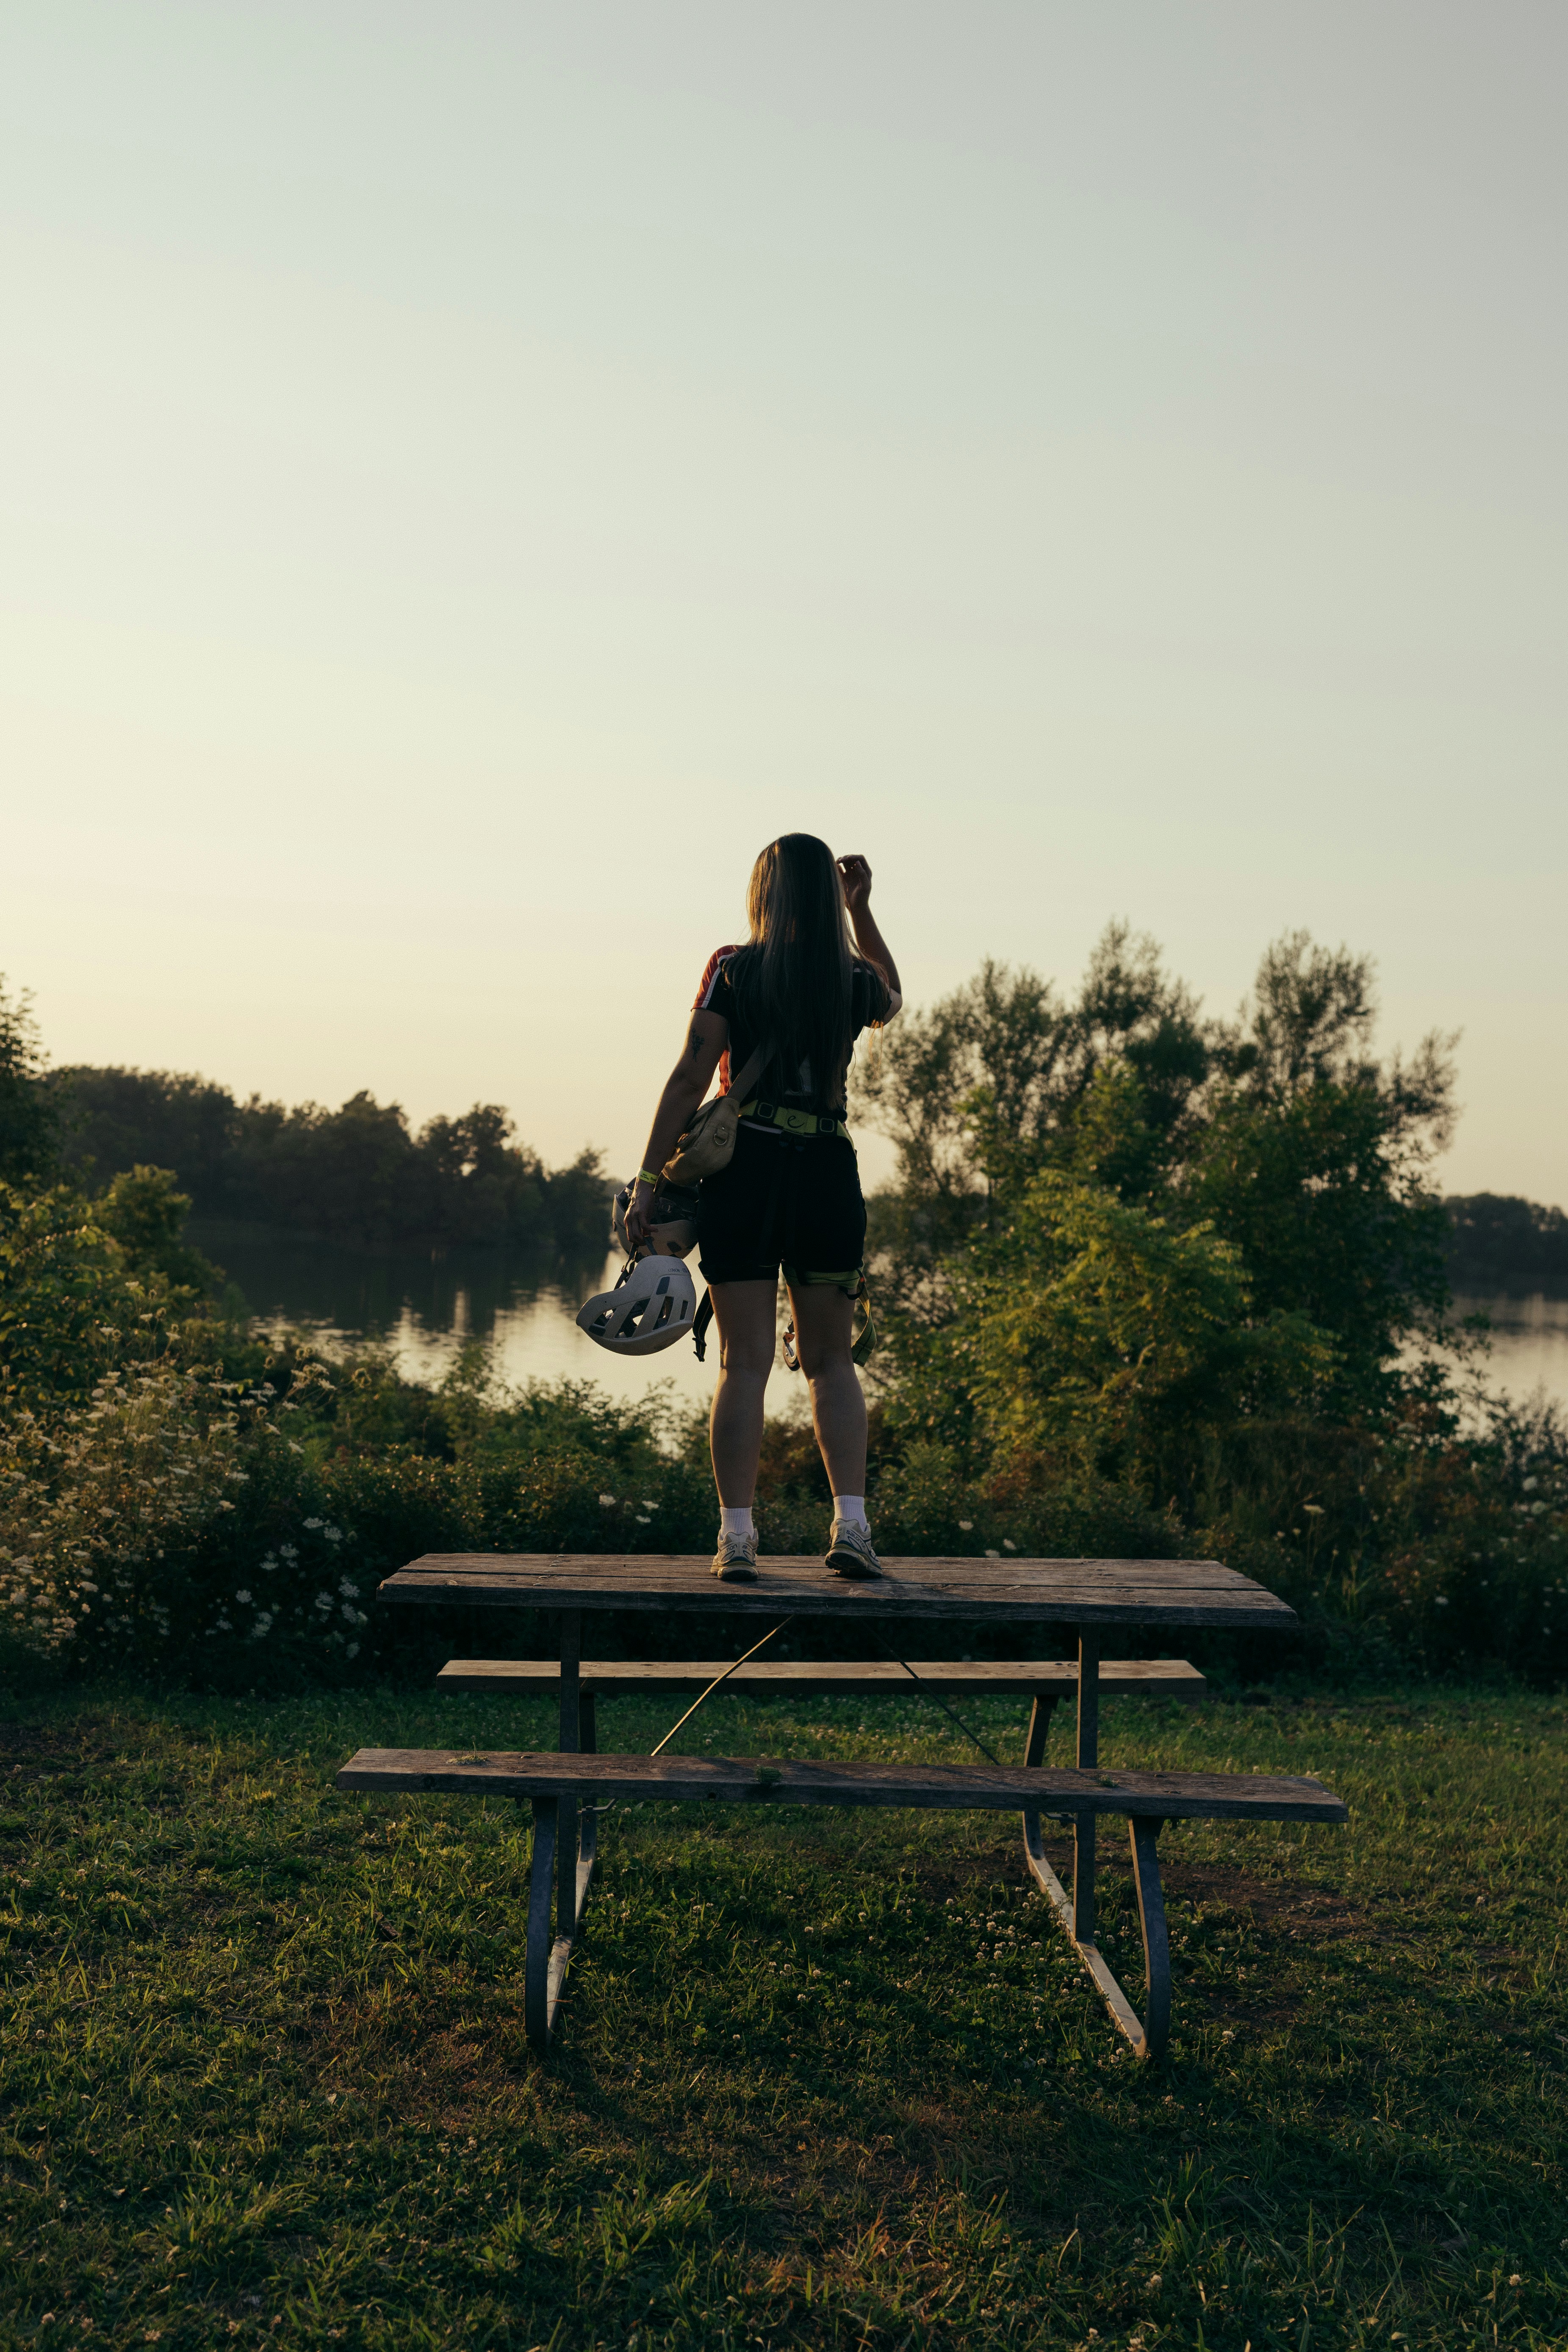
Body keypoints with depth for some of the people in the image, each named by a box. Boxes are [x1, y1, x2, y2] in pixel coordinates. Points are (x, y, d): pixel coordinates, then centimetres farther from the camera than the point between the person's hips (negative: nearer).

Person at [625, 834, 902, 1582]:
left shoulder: (733, 969, -3)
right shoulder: (853, 980, 5)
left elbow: (689, 1077, -7)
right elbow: (890, 999, 32)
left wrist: (649, 1180, -5)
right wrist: (861, 910, 23)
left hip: (743, 1169, -2)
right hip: (829, 1172, 2)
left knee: (745, 1361, 1)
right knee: (829, 1359, 12)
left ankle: (737, 1538, 0)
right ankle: (852, 1524, 2)